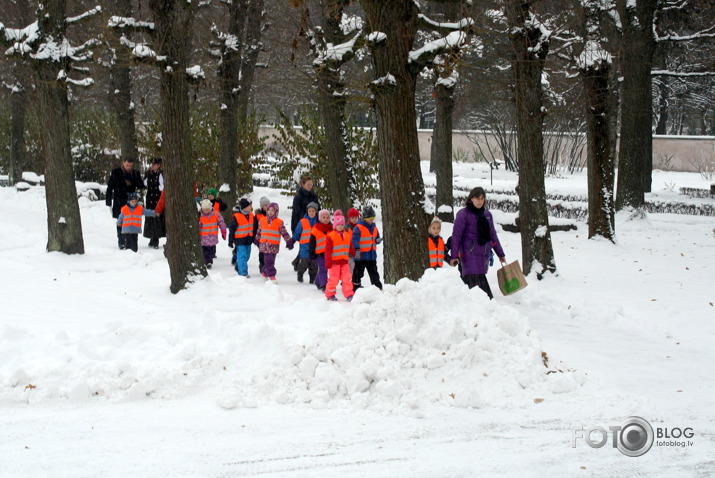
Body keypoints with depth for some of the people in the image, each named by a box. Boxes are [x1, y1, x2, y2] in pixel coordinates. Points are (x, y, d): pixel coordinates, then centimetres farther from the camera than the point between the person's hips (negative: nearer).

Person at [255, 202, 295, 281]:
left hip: (274, 245, 0)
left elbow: (284, 233, 1)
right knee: (268, 260, -6)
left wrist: (289, 241, -3)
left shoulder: (279, 222, -1)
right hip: (264, 245, 0)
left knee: (270, 260, 6)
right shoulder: (262, 220, 6)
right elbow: (259, 232, 18)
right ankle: (271, 275, -3)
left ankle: (264, 272, 22)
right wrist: (257, 241, 25)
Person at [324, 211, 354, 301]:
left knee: (347, 278, 0)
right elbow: (328, 250, -8)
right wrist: (328, 262, -11)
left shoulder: (347, 236, 10)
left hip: (344, 261, 5)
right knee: (333, 279, 0)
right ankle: (330, 295, 12)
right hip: (334, 262, -5)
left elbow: (351, 249, 17)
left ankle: (349, 295, 5)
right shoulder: (330, 236, -7)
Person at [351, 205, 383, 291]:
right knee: (358, 273, 1)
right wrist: (357, 250, -28)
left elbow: (376, 238, 21)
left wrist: (377, 240, -3)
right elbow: (355, 240, -19)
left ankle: (378, 288, 20)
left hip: (372, 255, 6)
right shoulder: (358, 228, -13)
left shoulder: (374, 227, 11)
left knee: (374, 273, 13)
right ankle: (356, 288, 8)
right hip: (361, 255, -6)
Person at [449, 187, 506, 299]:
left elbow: (493, 235, 21)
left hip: (484, 254, 5)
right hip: (470, 255, -5)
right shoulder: (463, 214, -4)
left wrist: (500, 254, 21)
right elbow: (456, 236, -5)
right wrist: (454, 256, -10)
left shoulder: (487, 214, 14)